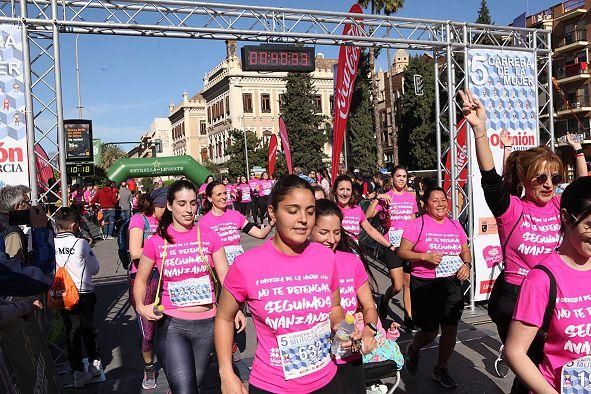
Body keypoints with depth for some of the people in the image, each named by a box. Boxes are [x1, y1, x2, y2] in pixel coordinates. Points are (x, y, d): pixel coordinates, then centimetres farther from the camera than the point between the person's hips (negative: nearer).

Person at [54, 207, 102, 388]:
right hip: (84, 294, -2)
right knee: (87, 329, 18)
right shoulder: (81, 243, -16)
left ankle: (77, 373, 19)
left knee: (71, 332, 13)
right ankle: (94, 363, 33)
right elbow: (95, 268, -6)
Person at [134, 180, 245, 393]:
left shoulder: (209, 237, -2)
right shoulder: (156, 242, -3)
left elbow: (226, 277, -4)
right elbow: (141, 280, 9)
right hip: (172, 325, -2)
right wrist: (141, 306, -8)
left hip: (207, 325, 2)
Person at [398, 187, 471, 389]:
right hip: (425, 284, -4)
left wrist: (466, 264, -3)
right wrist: (425, 256, -22)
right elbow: (402, 252, -9)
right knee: (430, 332, 3)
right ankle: (413, 350, 37)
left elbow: (465, 251, 17)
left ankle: (440, 369, 28)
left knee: (450, 329, 6)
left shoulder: (454, 225, 9)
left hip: (452, 282, 5)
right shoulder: (417, 224, -7)